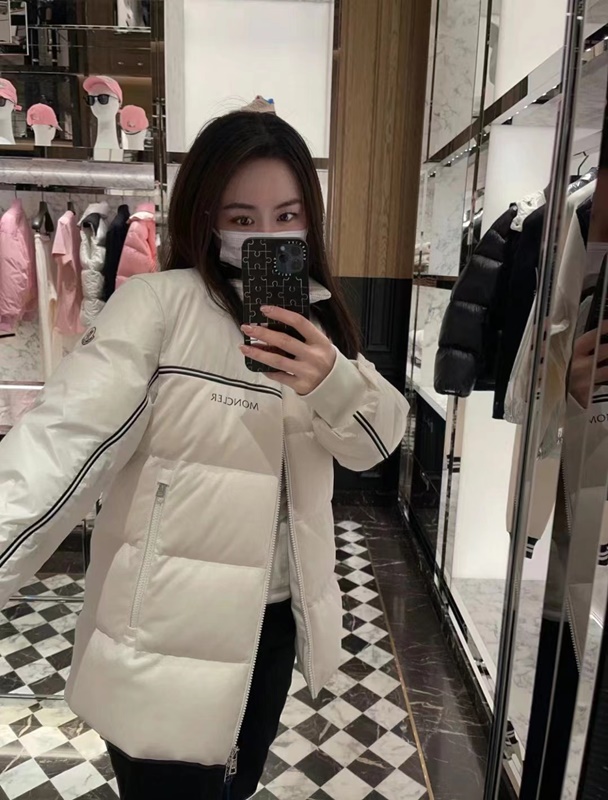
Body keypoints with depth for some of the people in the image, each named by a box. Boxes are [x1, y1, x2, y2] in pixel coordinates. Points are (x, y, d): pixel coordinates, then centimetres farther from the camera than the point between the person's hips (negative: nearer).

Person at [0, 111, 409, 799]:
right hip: (168, 631, -5)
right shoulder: (157, 304, -16)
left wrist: (332, 380, -24)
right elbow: (65, 438, -24)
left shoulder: (314, 316, 2)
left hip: (274, 616, 6)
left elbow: (376, 442, -3)